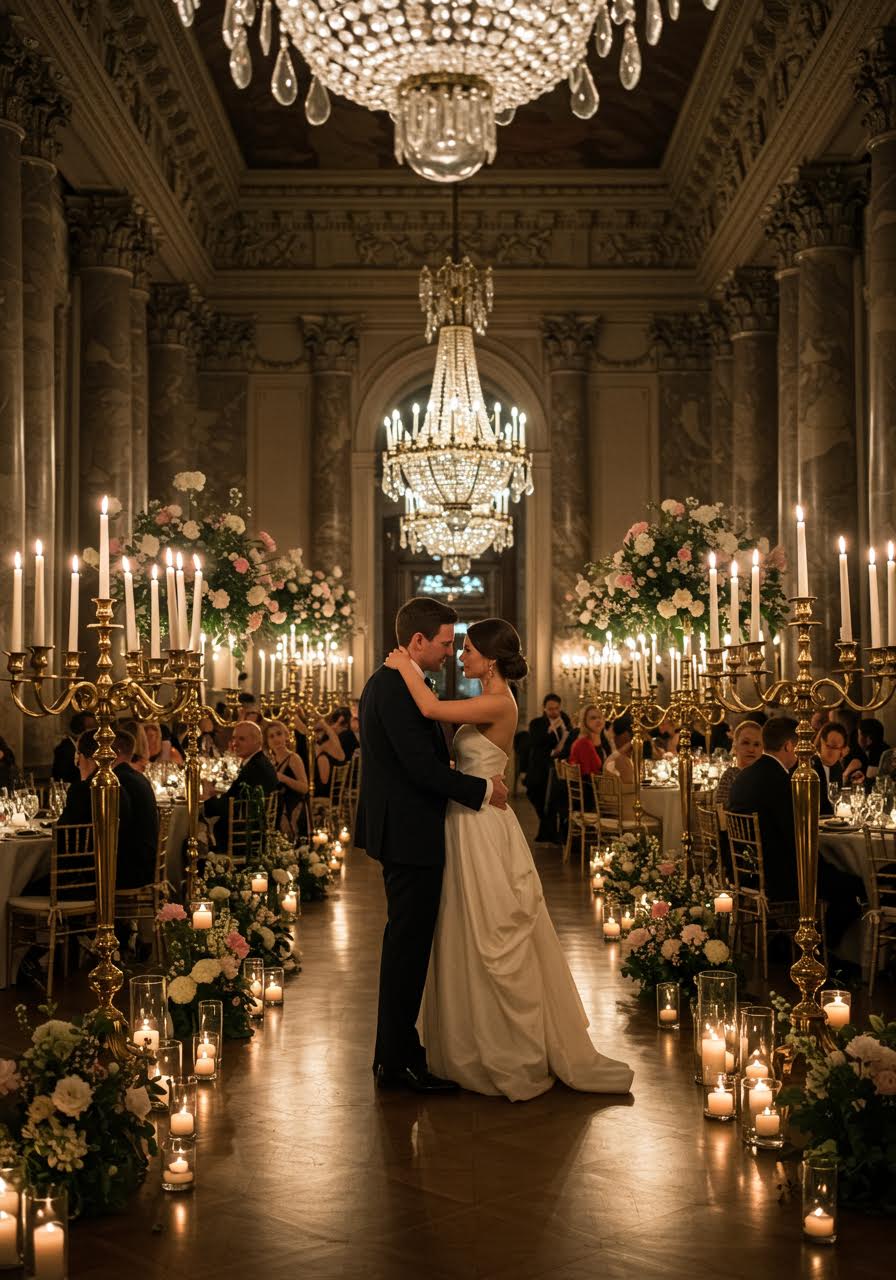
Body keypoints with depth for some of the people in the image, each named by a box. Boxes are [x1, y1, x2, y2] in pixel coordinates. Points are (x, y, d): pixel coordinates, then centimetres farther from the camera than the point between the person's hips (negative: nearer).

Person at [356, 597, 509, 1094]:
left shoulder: (385, 681, 14)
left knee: (405, 943, 17)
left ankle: (394, 1051, 27)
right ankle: (400, 1060, 6)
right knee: (408, 945, -3)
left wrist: (474, 778, 8)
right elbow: (422, 766, -23)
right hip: (411, 835, -11)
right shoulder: (398, 688, -19)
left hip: (399, 831, 11)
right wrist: (483, 790, -12)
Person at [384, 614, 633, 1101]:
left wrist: (404, 666, -12)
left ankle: (520, 1060, 11)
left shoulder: (498, 704, -18)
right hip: (468, 828, 10)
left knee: (498, 944, 0)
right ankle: (486, 1050, 26)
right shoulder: (486, 704, 12)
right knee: (471, 942, 15)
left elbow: (431, 709, -27)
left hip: (486, 831, -10)